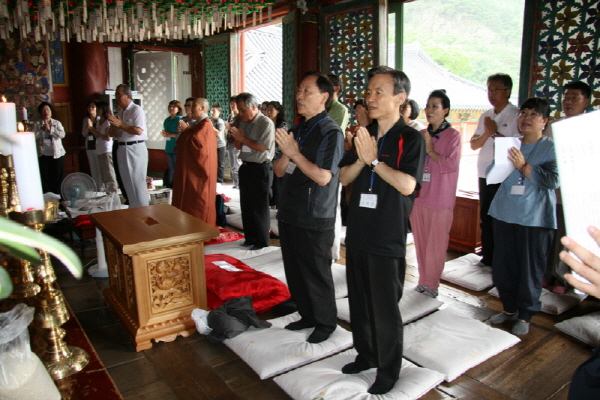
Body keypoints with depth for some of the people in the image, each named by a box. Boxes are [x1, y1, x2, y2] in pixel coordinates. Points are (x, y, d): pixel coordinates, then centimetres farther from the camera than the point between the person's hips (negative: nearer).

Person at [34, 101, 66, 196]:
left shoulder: (57, 123, 8)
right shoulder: (37, 124, 6)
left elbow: (62, 134, -8)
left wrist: (50, 128, -12)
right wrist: (43, 130, -12)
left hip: (57, 154, 0)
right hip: (43, 155, 0)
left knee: (58, 177, 3)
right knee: (44, 177, -1)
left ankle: (58, 194, 13)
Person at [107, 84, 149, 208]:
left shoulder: (136, 110, -8)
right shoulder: (120, 112, 14)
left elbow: (139, 131, -21)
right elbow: (115, 134, 14)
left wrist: (120, 125, -18)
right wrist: (114, 126, -6)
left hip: (135, 149, -8)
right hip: (122, 149, 8)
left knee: (138, 183, -6)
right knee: (128, 183, 13)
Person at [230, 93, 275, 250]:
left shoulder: (266, 123, -12)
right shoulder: (243, 123, 11)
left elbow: (263, 147, -21)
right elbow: (238, 146, 14)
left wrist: (243, 138, -15)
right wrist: (237, 138, -7)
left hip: (260, 169, -8)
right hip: (245, 167, 8)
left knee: (259, 206, 0)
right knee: (246, 205, 14)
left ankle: (262, 241, 13)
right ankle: (250, 238, 27)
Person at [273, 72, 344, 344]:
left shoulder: (330, 132, -12)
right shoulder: (296, 129, 11)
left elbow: (324, 177, -21)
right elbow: (279, 171, 8)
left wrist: (295, 153, -22)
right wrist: (285, 154, -12)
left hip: (315, 219, -7)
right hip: (289, 214, 8)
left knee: (317, 273, 6)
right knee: (294, 271, 17)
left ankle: (326, 323, 27)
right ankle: (307, 316, 36)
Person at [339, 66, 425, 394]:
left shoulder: (411, 139, -8)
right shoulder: (364, 135, 11)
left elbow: (407, 185, -20)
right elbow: (343, 177, 6)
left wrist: (374, 160, -19)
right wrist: (361, 160, -12)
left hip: (388, 238, -6)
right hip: (358, 232, 6)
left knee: (385, 308, 5)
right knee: (359, 301, 18)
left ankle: (388, 370, 25)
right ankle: (365, 355, 38)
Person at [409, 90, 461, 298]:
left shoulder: (452, 134, -2)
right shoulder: (421, 135, 11)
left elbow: (452, 164, -13)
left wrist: (431, 150, -11)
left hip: (440, 199, -4)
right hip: (418, 195, 5)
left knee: (436, 243, 2)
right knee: (420, 241, 10)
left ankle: (431, 283, 16)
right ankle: (423, 279, 24)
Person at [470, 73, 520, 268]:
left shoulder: (517, 116, -6)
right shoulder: (485, 116, 13)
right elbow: (474, 144, 8)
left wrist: (495, 133, -14)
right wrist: (486, 134, -10)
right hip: (485, 175, 6)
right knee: (486, 218, 13)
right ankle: (487, 257, 25)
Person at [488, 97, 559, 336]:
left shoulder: (551, 147, -2)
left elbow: (554, 180, -15)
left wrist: (523, 166, -19)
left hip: (534, 219, -4)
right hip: (504, 215, 5)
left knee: (530, 270, 4)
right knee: (502, 267, 11)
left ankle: (525, 315, 21)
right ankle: (509, 309, 29)